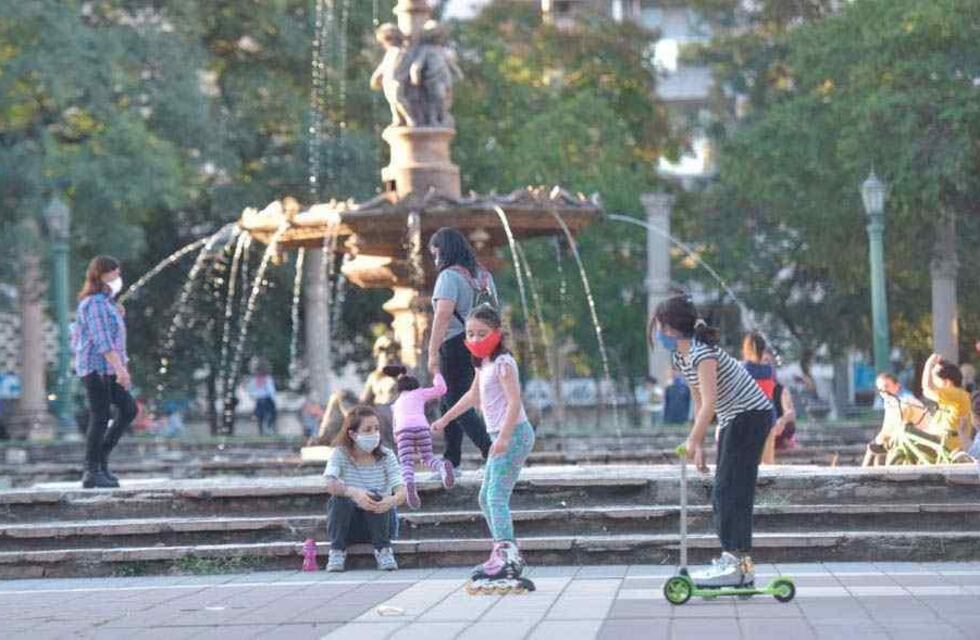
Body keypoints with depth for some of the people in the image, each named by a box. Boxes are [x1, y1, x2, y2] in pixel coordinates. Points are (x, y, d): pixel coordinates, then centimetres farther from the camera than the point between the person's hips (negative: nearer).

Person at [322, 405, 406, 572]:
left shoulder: (386, 456, -6)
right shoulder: (340, 454, -9)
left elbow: (402, 491, -18)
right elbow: (329, 484, -28)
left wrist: (393, 500, -43)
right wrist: (353, 492, -48)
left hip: (378, 525, 0)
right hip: (347, 524, 0)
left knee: (375, 496, -29)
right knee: (340, 498, -29)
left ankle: (383, 550, -16)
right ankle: (337, 552, -17)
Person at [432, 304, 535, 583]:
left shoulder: (503, 363, -13)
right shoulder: (484, 364, 17)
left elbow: (514, 401, -22)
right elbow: (474, 395, 33)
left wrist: (504, 436, -33)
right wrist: (445, 419, 40)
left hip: (513, 434, -10)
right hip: (502, 435, 10)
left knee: (497, 495, -18)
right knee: (486, 497, 14)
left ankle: (507, 556, -27)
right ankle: (504, 554, 17)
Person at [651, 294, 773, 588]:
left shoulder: (702, 353, -22)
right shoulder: (680, 357, 7)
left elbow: (709, 403, -28)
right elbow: (699, 402, 12)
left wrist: (692, 442, -26)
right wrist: (699, 445, 8)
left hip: (751, 415, -10)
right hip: (733, 421, 10)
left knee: (730, 490, -14)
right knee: (724, 494, 8)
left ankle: (735, 563, -17)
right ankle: (740, 564, 10)